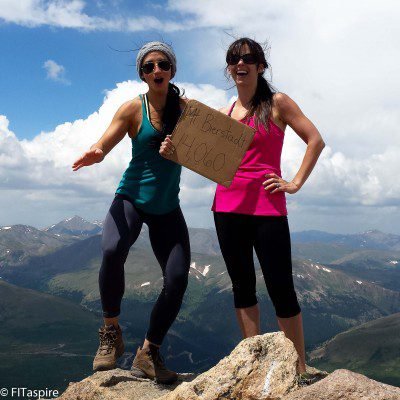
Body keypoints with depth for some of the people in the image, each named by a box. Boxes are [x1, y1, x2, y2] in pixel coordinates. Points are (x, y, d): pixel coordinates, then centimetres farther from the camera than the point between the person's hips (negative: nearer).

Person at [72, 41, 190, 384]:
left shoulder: (186, 108, 3)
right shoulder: (133, 109, -3)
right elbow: (102, 145, -9)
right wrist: (93, 154, -33)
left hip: (168, 207, 3)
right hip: (132, 198, -2)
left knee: (177, 279, -11)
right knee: (112, 252, -32)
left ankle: (148, 354, 8)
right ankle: (111, 332, -9)